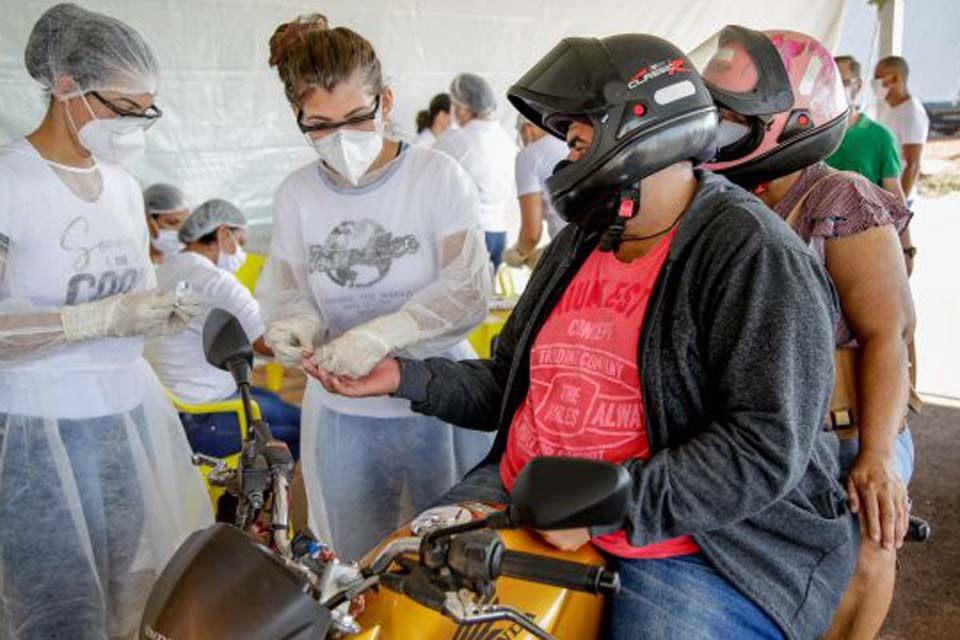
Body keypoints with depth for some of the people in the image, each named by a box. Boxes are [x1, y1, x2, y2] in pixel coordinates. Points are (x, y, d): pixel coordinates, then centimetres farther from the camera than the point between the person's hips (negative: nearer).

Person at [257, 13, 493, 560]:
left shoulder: (438, 176, -8)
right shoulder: (296, 194, 3)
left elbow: (467, 291, -16)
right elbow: (286, 292, 6)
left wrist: (384, 334, -30)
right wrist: (296, 323, -18)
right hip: (343, 414, 3)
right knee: (361, 569, 17)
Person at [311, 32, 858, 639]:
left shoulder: (753, 255, -13)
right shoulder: (576, 246, 12)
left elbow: (768, 448, -20)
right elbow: (513, 385, 16)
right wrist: (403, 377, 4)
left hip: (693, 548, -5)